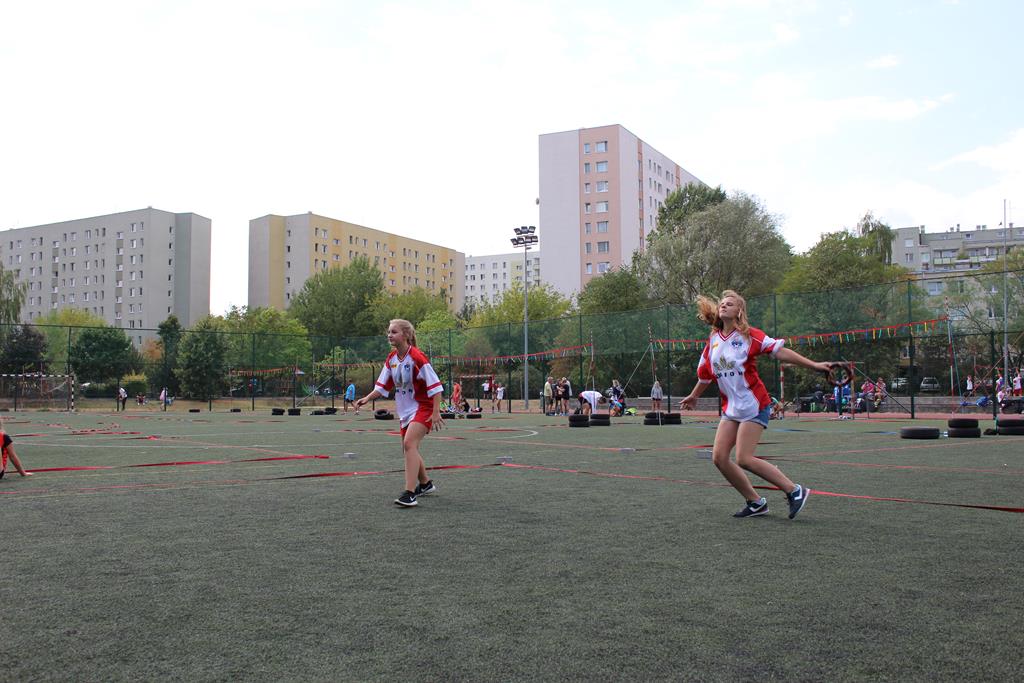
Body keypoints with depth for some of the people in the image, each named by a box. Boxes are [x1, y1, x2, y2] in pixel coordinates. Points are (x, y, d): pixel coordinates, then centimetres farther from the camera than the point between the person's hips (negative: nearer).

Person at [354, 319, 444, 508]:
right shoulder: (391, 359, 3)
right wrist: (367, 398, -3)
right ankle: (425, 484, 38)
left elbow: (435, 386, -19)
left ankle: (409, 494, -27)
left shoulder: (417, 357, -19)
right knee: (409, 449, 16)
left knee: (409, 443, -24)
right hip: (405, 410, 8)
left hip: (423, 407, -8)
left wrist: (436, 413, -23)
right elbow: (383, 386, 11)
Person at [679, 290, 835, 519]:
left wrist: (814, 365, -23)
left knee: (744, 459, -15)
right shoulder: (713, 340, 9)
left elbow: (780, 351, -15)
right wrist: (694, 396, 35)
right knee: (719, 457, -2)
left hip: (754, 406, -7)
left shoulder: (749, 335, -8)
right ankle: (756, 502, 11)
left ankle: (795, 491, 1)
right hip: (731, 408, 7)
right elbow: (705, 373, 23)